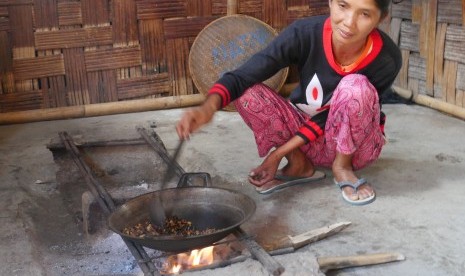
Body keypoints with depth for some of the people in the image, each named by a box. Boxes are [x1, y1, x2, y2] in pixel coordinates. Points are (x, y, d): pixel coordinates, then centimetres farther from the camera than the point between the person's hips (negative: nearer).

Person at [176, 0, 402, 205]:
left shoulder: (387, 59, -25)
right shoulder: (305, 33, -24)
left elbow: (332, 115, -20)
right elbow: (242, 76, -30)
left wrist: (279, 153, -23)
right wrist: (208, 107, -50)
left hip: (355, 145, -2)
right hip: (306, 139, 2)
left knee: (356, 87, -34)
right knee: (247, 91, -23)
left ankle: (342, 167, -9)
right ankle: (299, 165, -5)